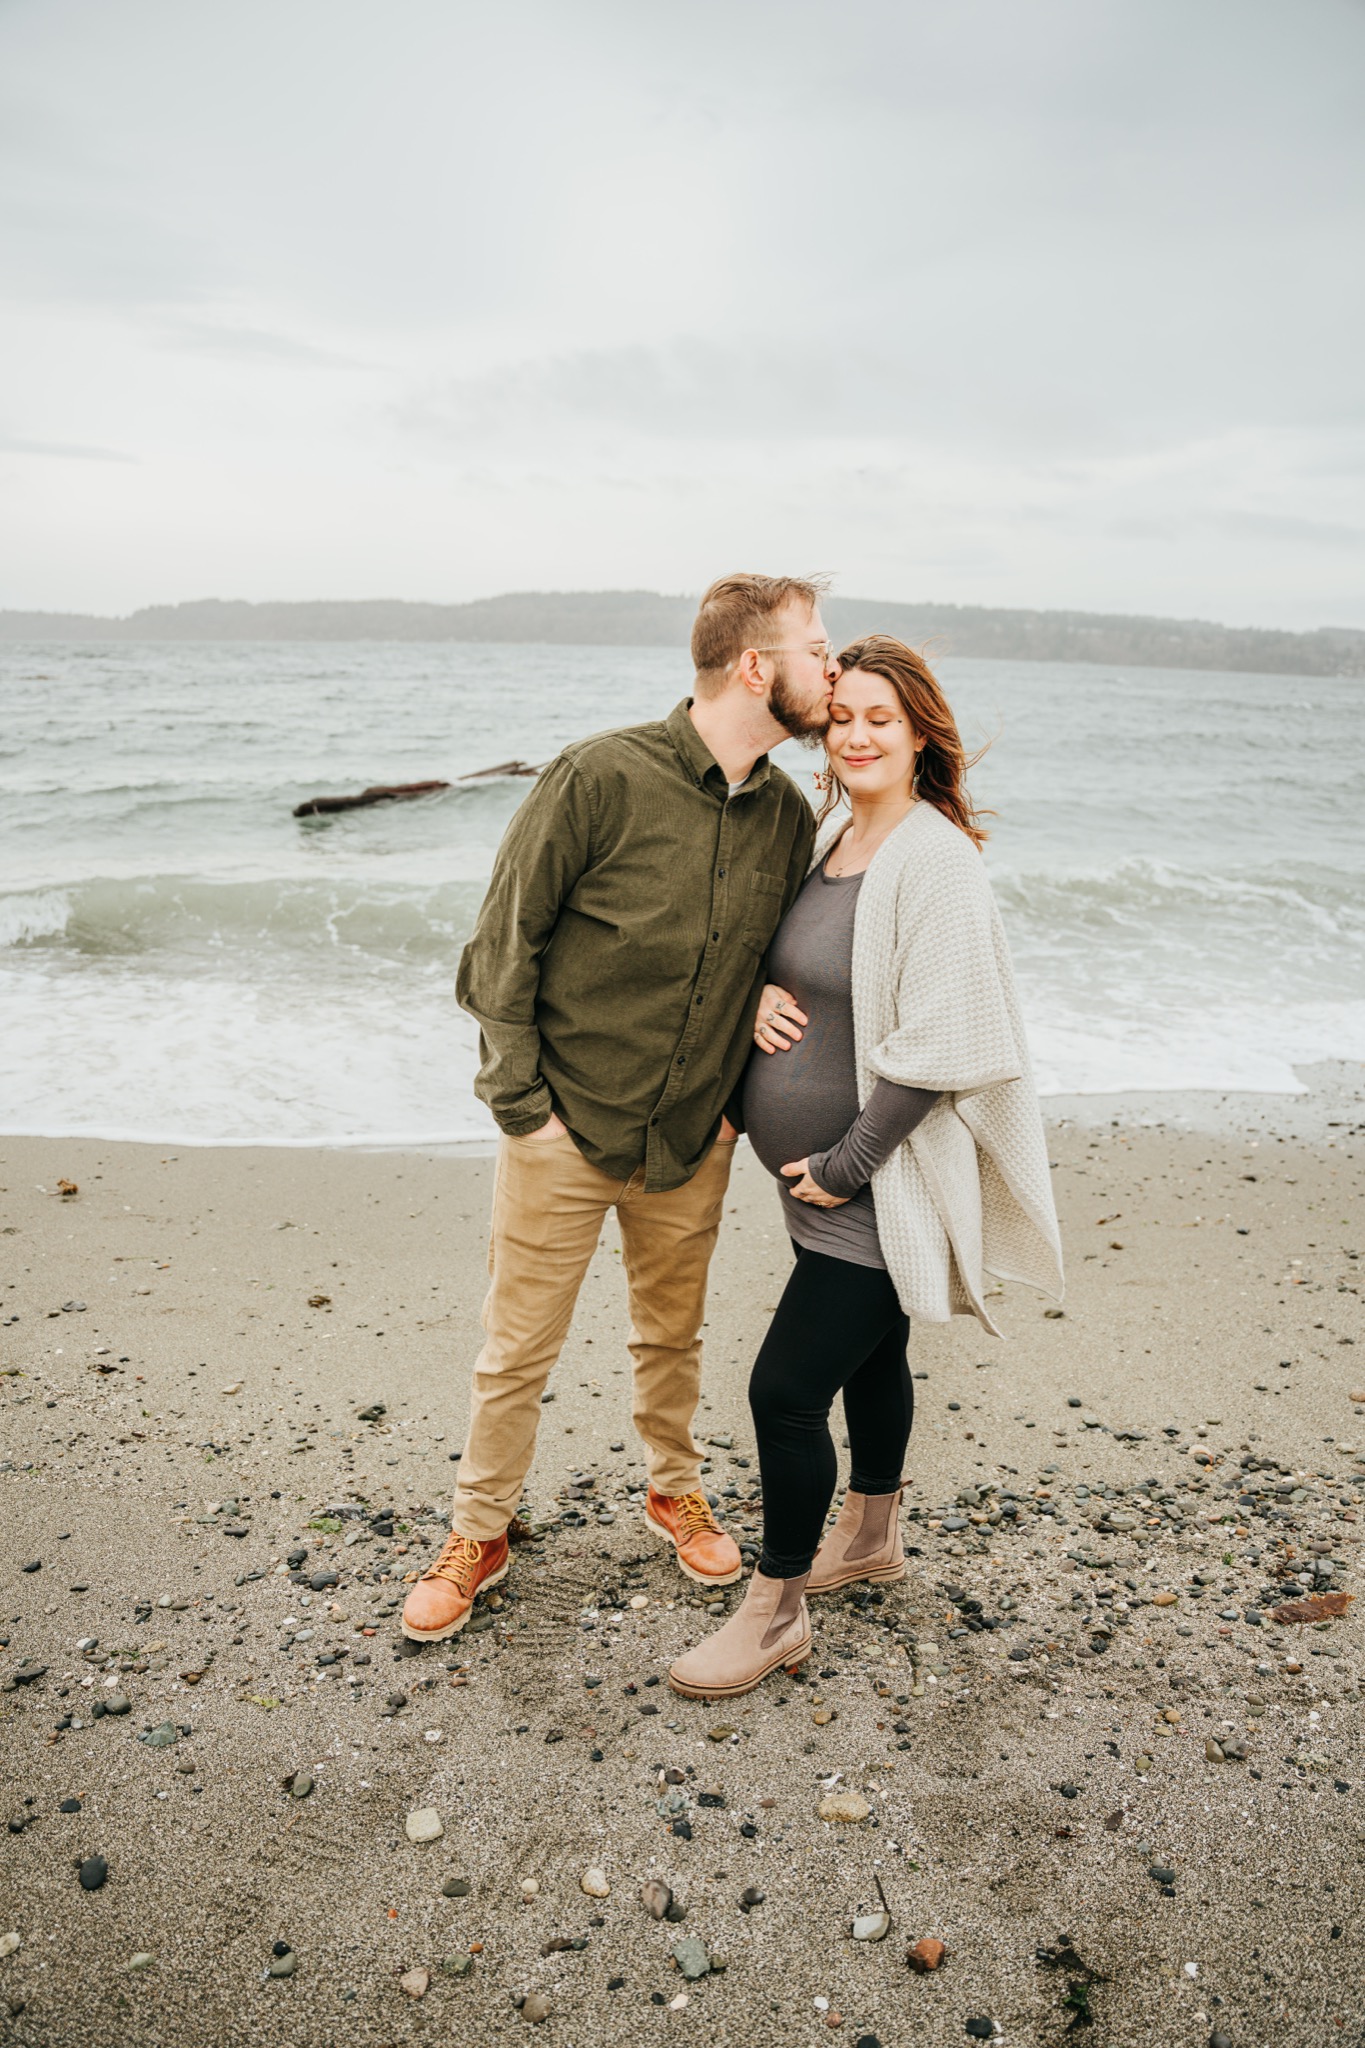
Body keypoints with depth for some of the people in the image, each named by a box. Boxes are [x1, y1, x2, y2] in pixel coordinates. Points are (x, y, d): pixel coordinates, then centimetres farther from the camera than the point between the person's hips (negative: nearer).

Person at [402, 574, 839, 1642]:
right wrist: (523, 1099, -12)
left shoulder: (790, 817, 1)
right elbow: (504, 942, -12)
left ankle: (675, 1488, 46)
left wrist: (737, 1099, 5)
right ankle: (479, 1535, 31)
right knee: (517, 1351, 9)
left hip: (690, 1146, 4)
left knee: (672, 1334, 21)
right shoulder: (603, 775, -17)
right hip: (565, 1129, -4)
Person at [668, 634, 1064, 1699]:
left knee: (787, 1390, -4)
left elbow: (940, 1049, -22)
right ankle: (870, 1539, 45)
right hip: (823, 1173, 8)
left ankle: (777, 1612, 16)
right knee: (870, 1353, 24)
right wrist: (761, 993, 1)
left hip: (879, 1187, -8)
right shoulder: (834, 837, 8)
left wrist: (845, 1166, -18)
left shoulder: (937, 862, -18)